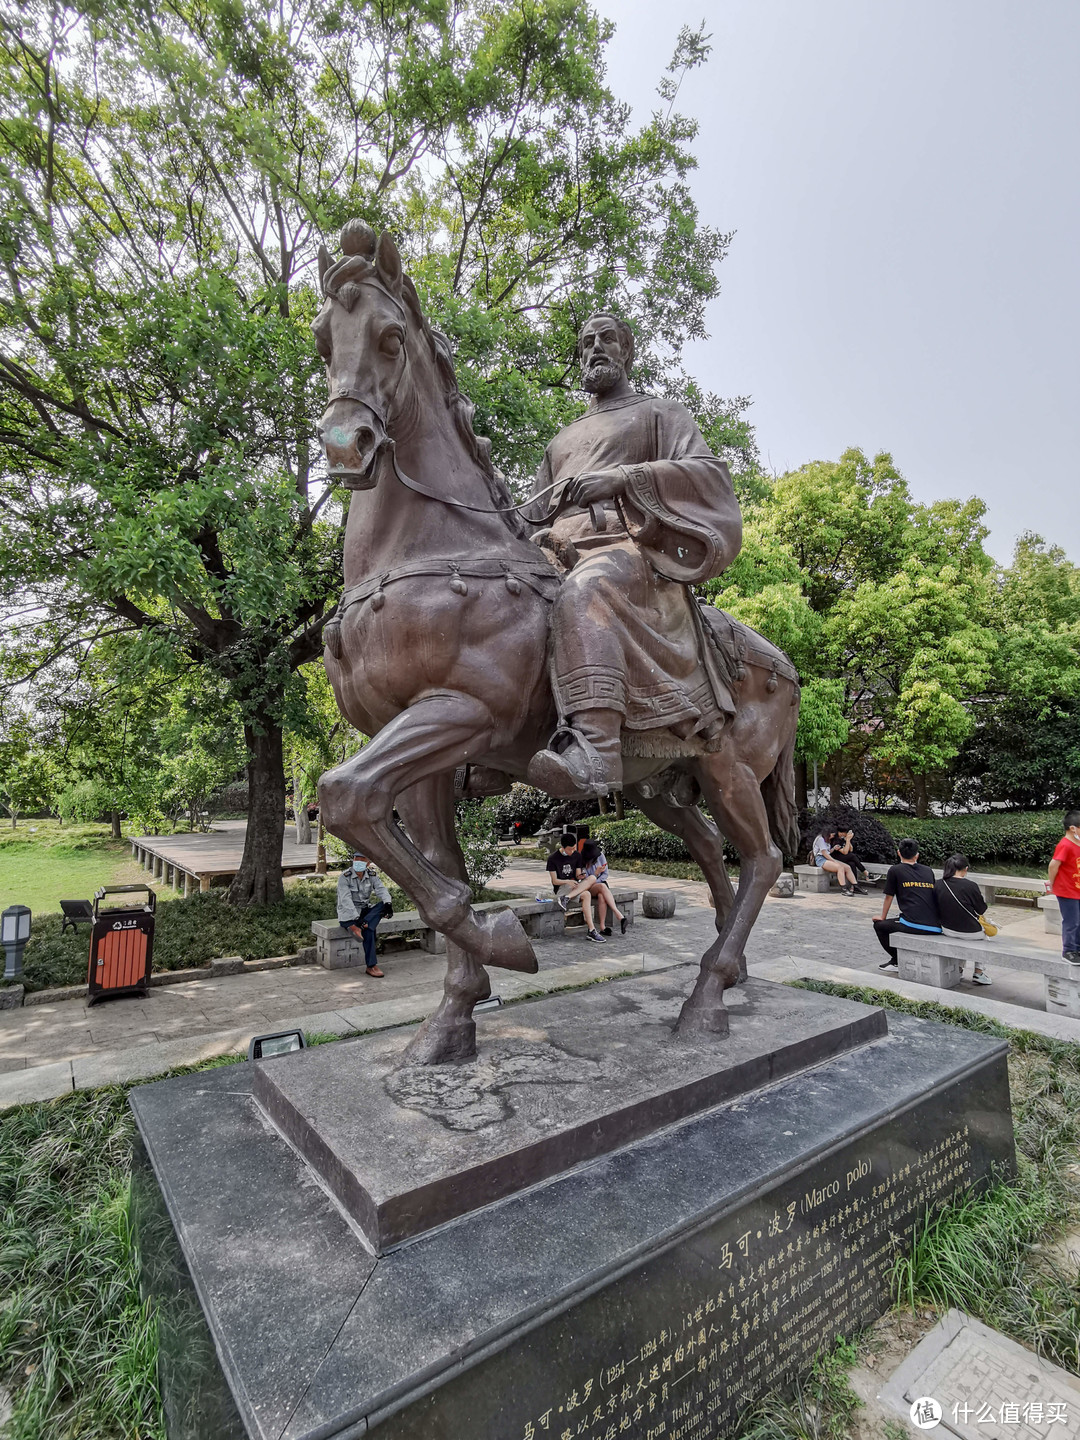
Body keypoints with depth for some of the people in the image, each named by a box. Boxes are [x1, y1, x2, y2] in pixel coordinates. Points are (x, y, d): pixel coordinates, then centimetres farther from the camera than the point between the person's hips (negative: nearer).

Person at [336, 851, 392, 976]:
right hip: (348, 914, -6)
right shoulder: (345, 877, -12)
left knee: (383, 905, -22)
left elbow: (381, 889, -12)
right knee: (369, 929, -30)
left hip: (365, 911, 6)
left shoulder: (372, 875, 3)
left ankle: (359, 927, -35)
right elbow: (346, 900, -22)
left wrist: (388, 903, -34)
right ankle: (371, 966, -26)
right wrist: (356, 918, -33)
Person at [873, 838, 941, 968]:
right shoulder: (928, 871, 17)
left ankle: (897, 961, 16)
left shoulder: (895, 870, 5)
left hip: (914, 925, -5)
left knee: (879, 925, 18)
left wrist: (882, 918, 28)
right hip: (936, 928, 6)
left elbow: (889, 898, 12)